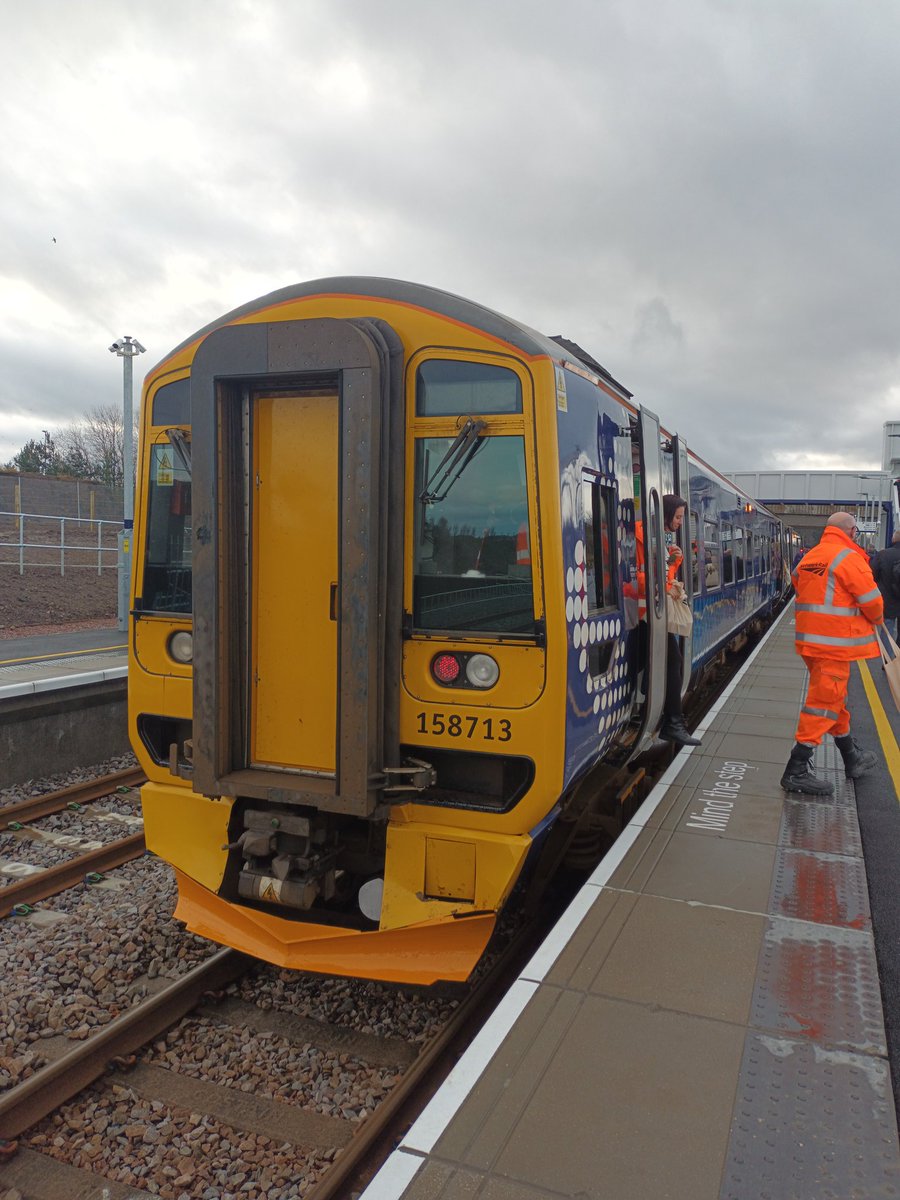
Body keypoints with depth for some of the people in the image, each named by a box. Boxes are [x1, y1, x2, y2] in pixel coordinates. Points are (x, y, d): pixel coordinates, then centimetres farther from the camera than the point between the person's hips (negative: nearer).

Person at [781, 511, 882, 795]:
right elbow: (872, 602, -11)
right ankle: (796, 771, -4)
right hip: (835, 643, -8)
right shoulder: (850, 558, -12)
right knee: (824, 702, -5)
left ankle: (852, 758, 36)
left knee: (835, 699, 20)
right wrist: (876, 619, 10)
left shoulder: (808, 558, 10)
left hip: (809, 638, 8)